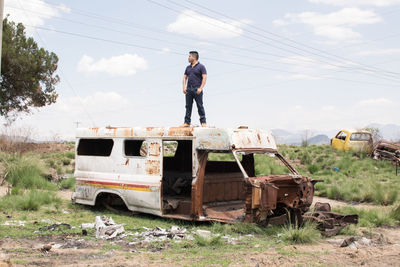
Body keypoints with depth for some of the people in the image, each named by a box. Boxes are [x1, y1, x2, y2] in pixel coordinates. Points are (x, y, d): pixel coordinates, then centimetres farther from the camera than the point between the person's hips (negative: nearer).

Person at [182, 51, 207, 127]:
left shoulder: (201, 66, -1)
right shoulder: (188, 67, 17)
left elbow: (204, 78, -8)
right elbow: (185, 77, 16)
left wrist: (200, 88, -17)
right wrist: (184, 87, 1)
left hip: (197, 89, -5)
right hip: (189, 89, 5)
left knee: (200, 106, -5)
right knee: (188, 106, 3)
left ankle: (203, 122, -1)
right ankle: (187, 122, 6)